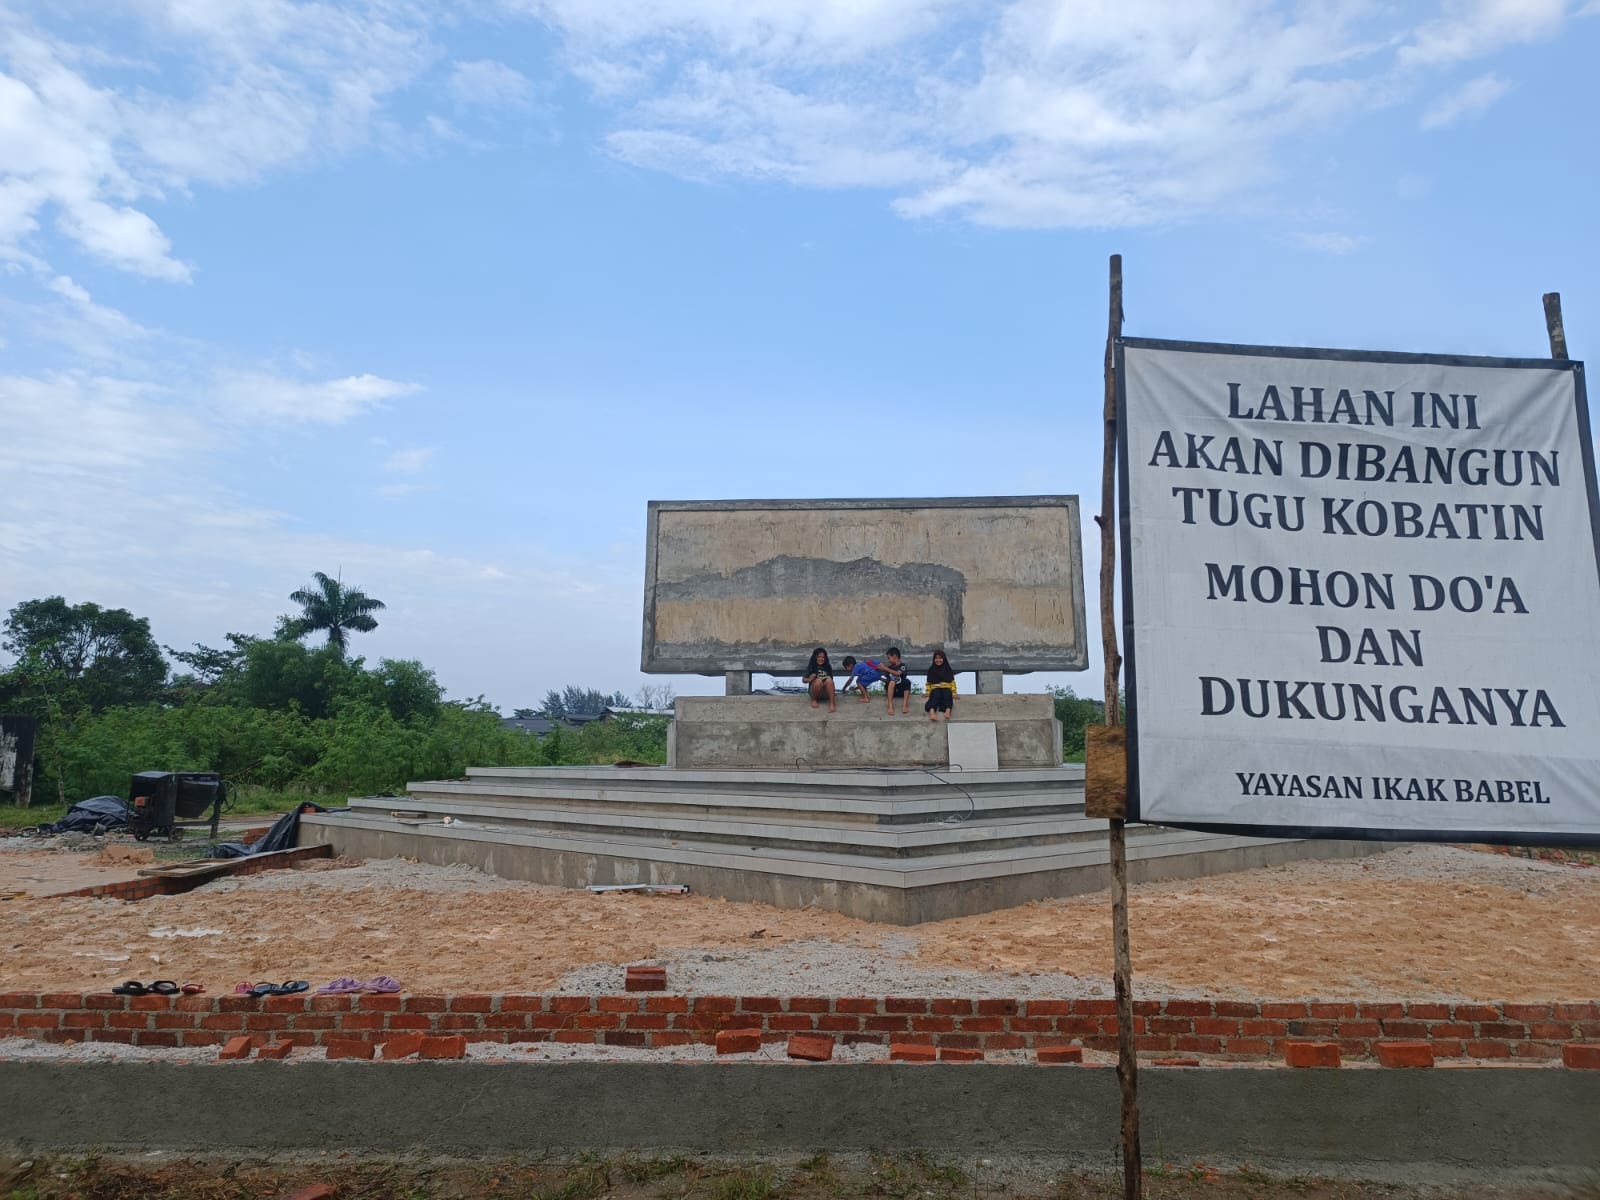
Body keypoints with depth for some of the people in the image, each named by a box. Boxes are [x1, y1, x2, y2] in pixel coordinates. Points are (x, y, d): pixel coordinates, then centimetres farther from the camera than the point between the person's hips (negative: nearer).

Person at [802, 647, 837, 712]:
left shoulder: (828, 666, 7)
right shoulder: (811, 667, 0)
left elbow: (831, 680, 11)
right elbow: (803, 680, -2)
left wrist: (828, 679, -12)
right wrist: (809, 679, -24)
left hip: (826, 693, 2)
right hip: (814, 691, -2)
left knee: (829, 680, -30)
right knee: (819, 680, -33)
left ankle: (832, 703, -40)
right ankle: (814, 699, -11)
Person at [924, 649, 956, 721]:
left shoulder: (948, 670, 15)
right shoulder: (931, 670, 16)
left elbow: (952, 682, 11)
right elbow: (929, 683, 17)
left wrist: (954, 693, -2)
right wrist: (928, 692, 1)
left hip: (946, 688, 1)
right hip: (935, 689, -1)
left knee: (947, 696, -37)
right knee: (935, 696, -38)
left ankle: (948, 710, -64)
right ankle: (931, 711, -65)